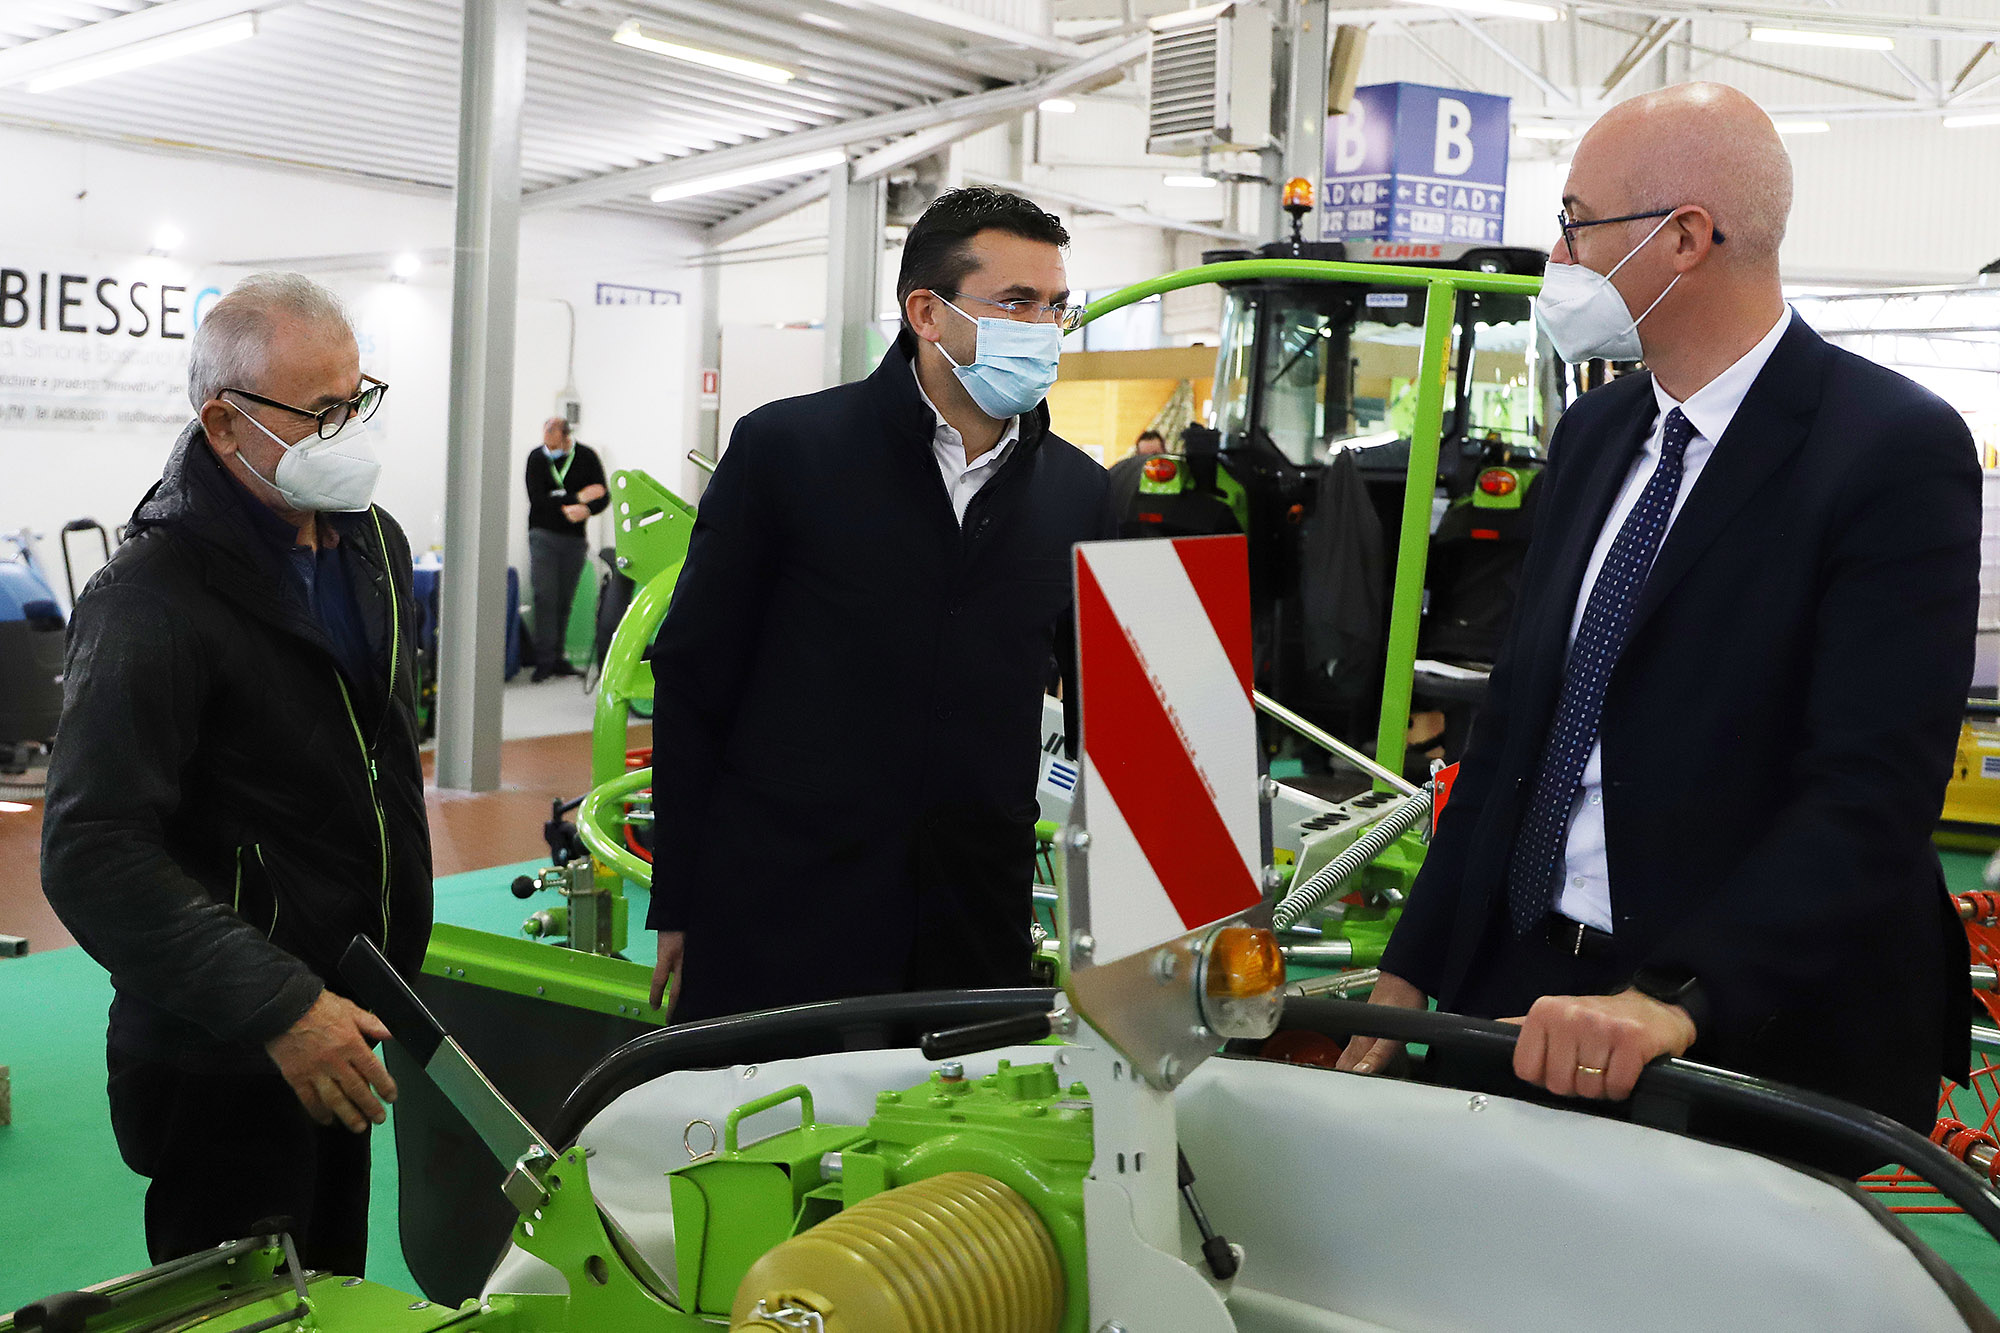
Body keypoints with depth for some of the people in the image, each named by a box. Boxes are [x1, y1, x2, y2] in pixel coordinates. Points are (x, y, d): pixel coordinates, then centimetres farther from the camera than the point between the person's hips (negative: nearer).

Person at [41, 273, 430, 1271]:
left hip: (341, 1024, 8)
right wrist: (275, 1006, -30)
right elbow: (91, 854, -26)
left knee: (334, 1283, 21)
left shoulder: (373, 545, 5)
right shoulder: (152, 602, -21)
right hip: (223, 1064, -7)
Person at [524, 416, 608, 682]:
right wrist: (577, 498, -15)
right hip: (543, 536, -1)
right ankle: (544, 661, -9)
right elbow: (537, 500, -11)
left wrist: (587, 510, -23)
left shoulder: (587, 457, 1)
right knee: (545, 597, -11)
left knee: (565, 600, 4)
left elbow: (603, 497, -1)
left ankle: (557, 657, 12)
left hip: (575, 538, 1)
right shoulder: (537, 457, -1)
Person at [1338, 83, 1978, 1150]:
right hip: (1525, 986, 6)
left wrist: (1675, 1000, -33)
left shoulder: (1897, 452, -13)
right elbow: (1514, 719, 9)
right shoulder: (1592, 433, 8)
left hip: (1762, 1031, -5)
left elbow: (1872, 793, -22)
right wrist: (1411, 971, 5)